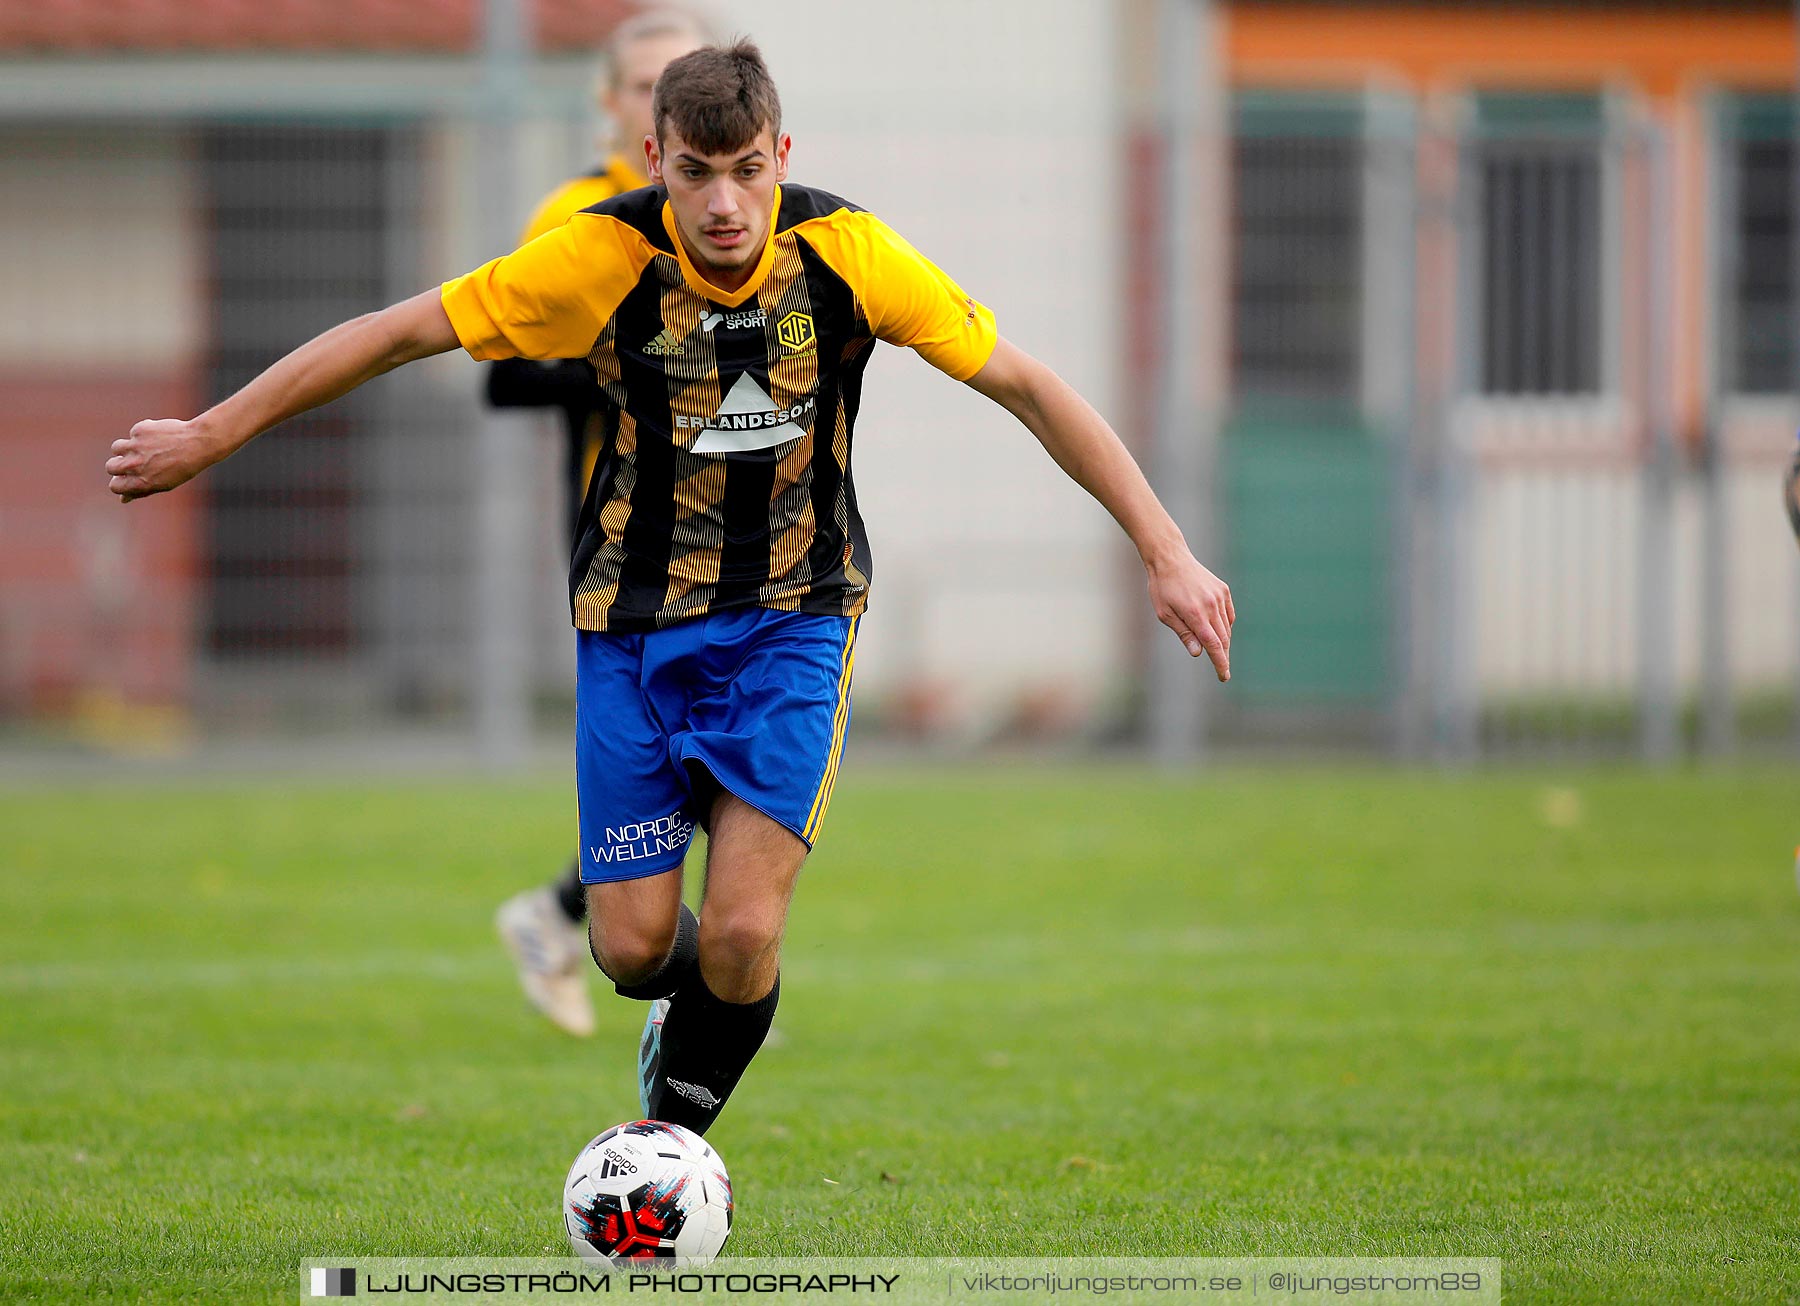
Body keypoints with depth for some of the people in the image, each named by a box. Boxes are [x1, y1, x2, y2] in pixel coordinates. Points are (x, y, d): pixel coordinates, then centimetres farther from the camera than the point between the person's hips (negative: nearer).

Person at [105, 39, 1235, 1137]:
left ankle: (675, 1134, 14)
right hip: (635, 623, 1)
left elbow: (1027, 386, -10)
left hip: (793, 617, -1)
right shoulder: (603, 255, -18)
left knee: (741, 932, -14)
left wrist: (1169, 554, -12)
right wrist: (208, 435, -6)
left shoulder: (845, 252, -17)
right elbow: (396, 335, -9)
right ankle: (692, 1004, 38)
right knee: (634, 945, 0)